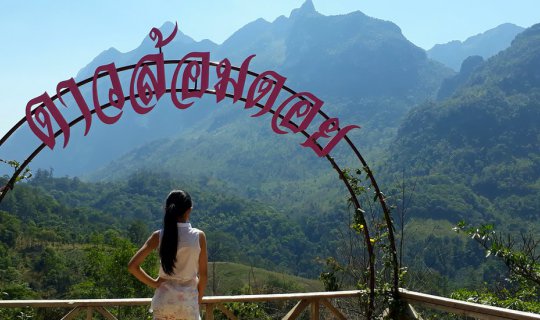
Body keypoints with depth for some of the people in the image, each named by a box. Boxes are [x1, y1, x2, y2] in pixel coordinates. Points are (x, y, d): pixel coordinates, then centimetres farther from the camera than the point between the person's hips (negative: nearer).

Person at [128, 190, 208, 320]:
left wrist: (153, 283, 3)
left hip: (164, 301, 1)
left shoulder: (159, 236, -7)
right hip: (188, 301, -1)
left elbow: (132, 266, -8)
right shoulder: (199, 236, -9)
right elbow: (203, 274, -3)